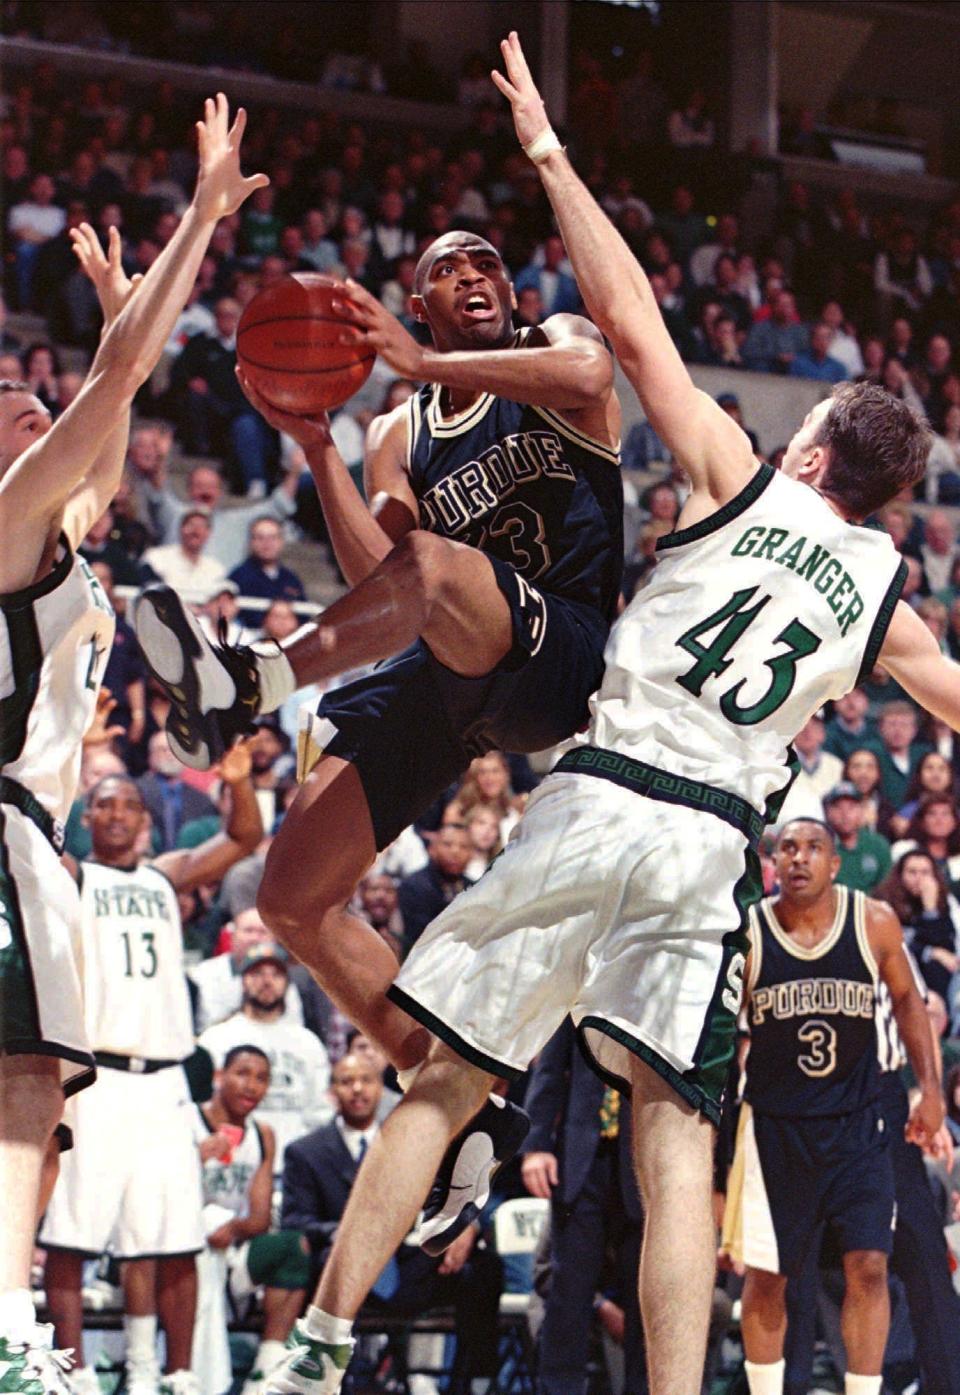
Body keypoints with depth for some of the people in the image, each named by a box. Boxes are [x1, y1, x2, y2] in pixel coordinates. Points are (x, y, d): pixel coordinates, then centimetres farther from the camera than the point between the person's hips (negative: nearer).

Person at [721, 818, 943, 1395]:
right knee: (766, 1276, 5)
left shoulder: (875, 923, -5)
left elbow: (907, 1001, 10)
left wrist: (931, 1086, 5)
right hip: (775, 1124, 0)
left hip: (857, 1120, 0)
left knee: (869, 1265, -8)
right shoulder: (746, 933, -8)